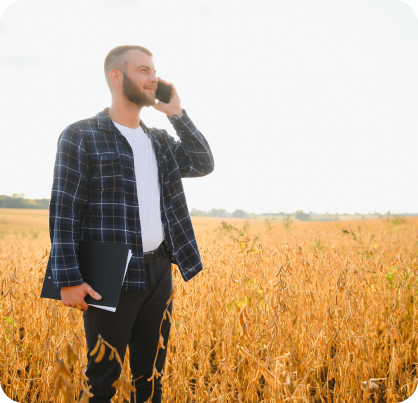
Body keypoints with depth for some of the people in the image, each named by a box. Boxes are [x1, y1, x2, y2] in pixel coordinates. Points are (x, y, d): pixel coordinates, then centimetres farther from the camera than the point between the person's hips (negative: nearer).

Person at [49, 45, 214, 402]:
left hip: (158, 271, 6)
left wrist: (176, 112, 0)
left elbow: (204, 165, 3)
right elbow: (64, 211, -10)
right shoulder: (80, 136, -6)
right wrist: (69, 280, -16)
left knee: (151, 371, 15)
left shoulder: (159, 141, 13)